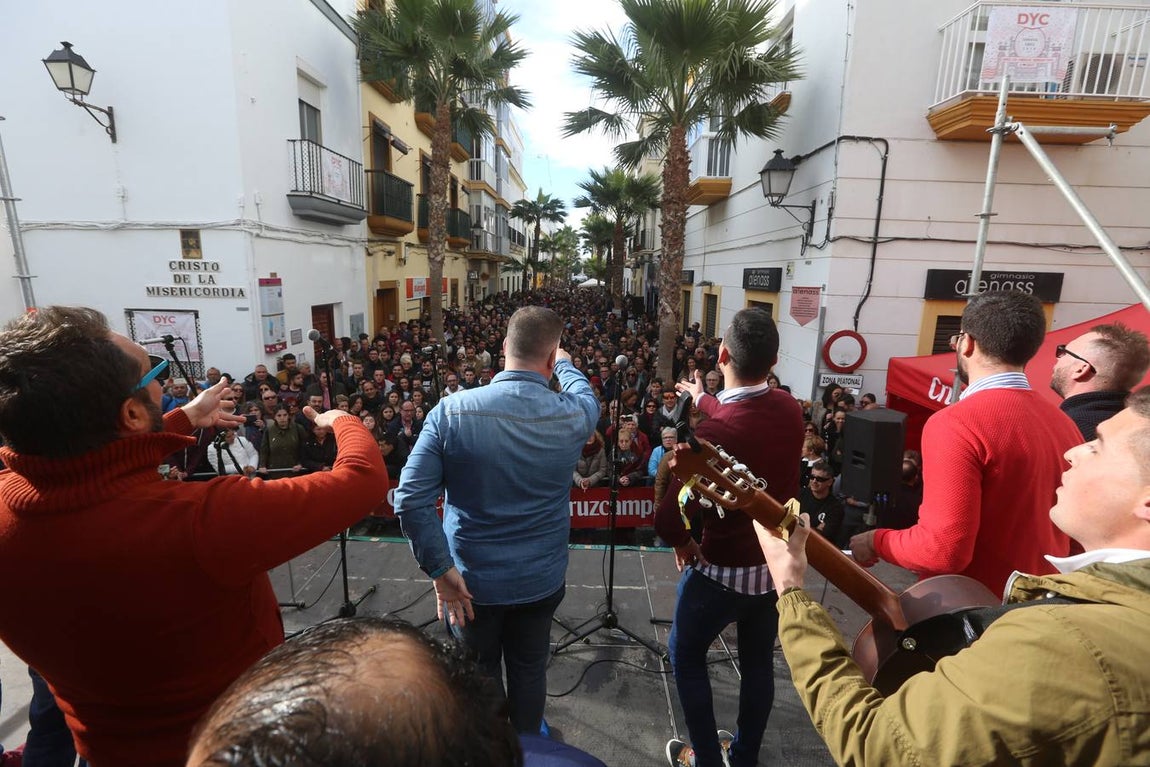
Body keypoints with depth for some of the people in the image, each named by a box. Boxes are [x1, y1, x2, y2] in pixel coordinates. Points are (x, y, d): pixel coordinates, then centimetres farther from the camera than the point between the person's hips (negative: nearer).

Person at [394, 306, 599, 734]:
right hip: (541, 579, 1)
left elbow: (411, 500, -20)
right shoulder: (575, 415, -15)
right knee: (529, 671, 23)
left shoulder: (451, 411, -18)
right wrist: (565, 364, 30)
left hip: (471, 581, 0)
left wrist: (441, 569, -10)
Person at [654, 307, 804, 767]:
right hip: (778, 563, 6)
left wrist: (682, 543, -7)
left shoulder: (714, 431, -32)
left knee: (685, 655, 19)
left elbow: (668, 520, -29)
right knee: (758, 662, 24)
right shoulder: (790, 410, -11)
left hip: (724, 570, -6)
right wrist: (703, 400, 27)